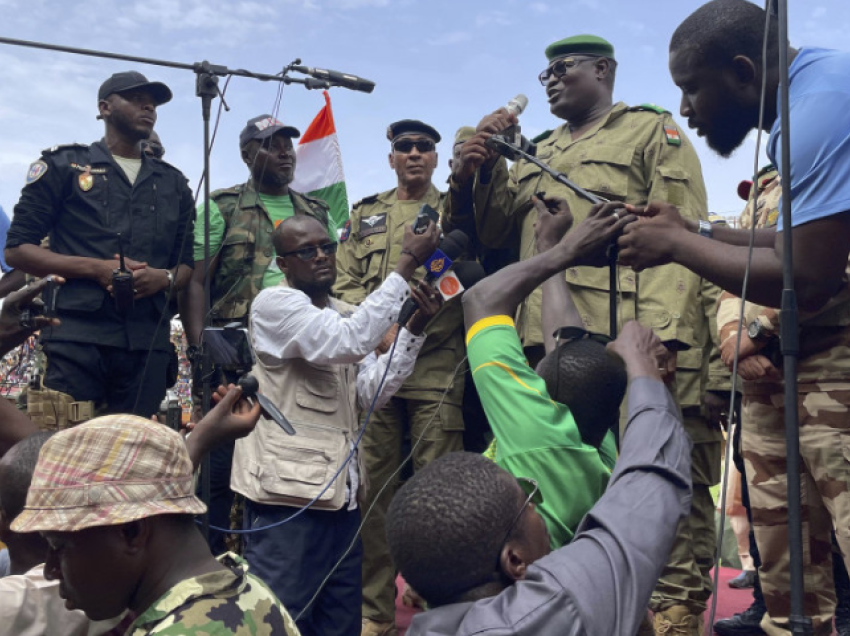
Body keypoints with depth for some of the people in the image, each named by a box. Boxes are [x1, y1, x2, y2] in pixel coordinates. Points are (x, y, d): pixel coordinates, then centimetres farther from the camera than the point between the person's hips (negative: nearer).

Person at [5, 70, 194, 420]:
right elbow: (17, 249, 4)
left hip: (149, 342, 3)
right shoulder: (63, 165, 9)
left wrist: (165, 278, -5)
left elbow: (187, 263, 20)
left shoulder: (173, 183, 19)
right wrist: (95, 267, -10)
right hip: (77, 336, -3)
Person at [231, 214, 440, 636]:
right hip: (289, 491, -7)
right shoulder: (273, 303, -8)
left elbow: (371, 393, 7)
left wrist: (415, 329, -4)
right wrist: (407, 263, -21)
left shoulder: (347, 315, 16)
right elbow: (347, 342, -24)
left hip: (341, 491, 8)